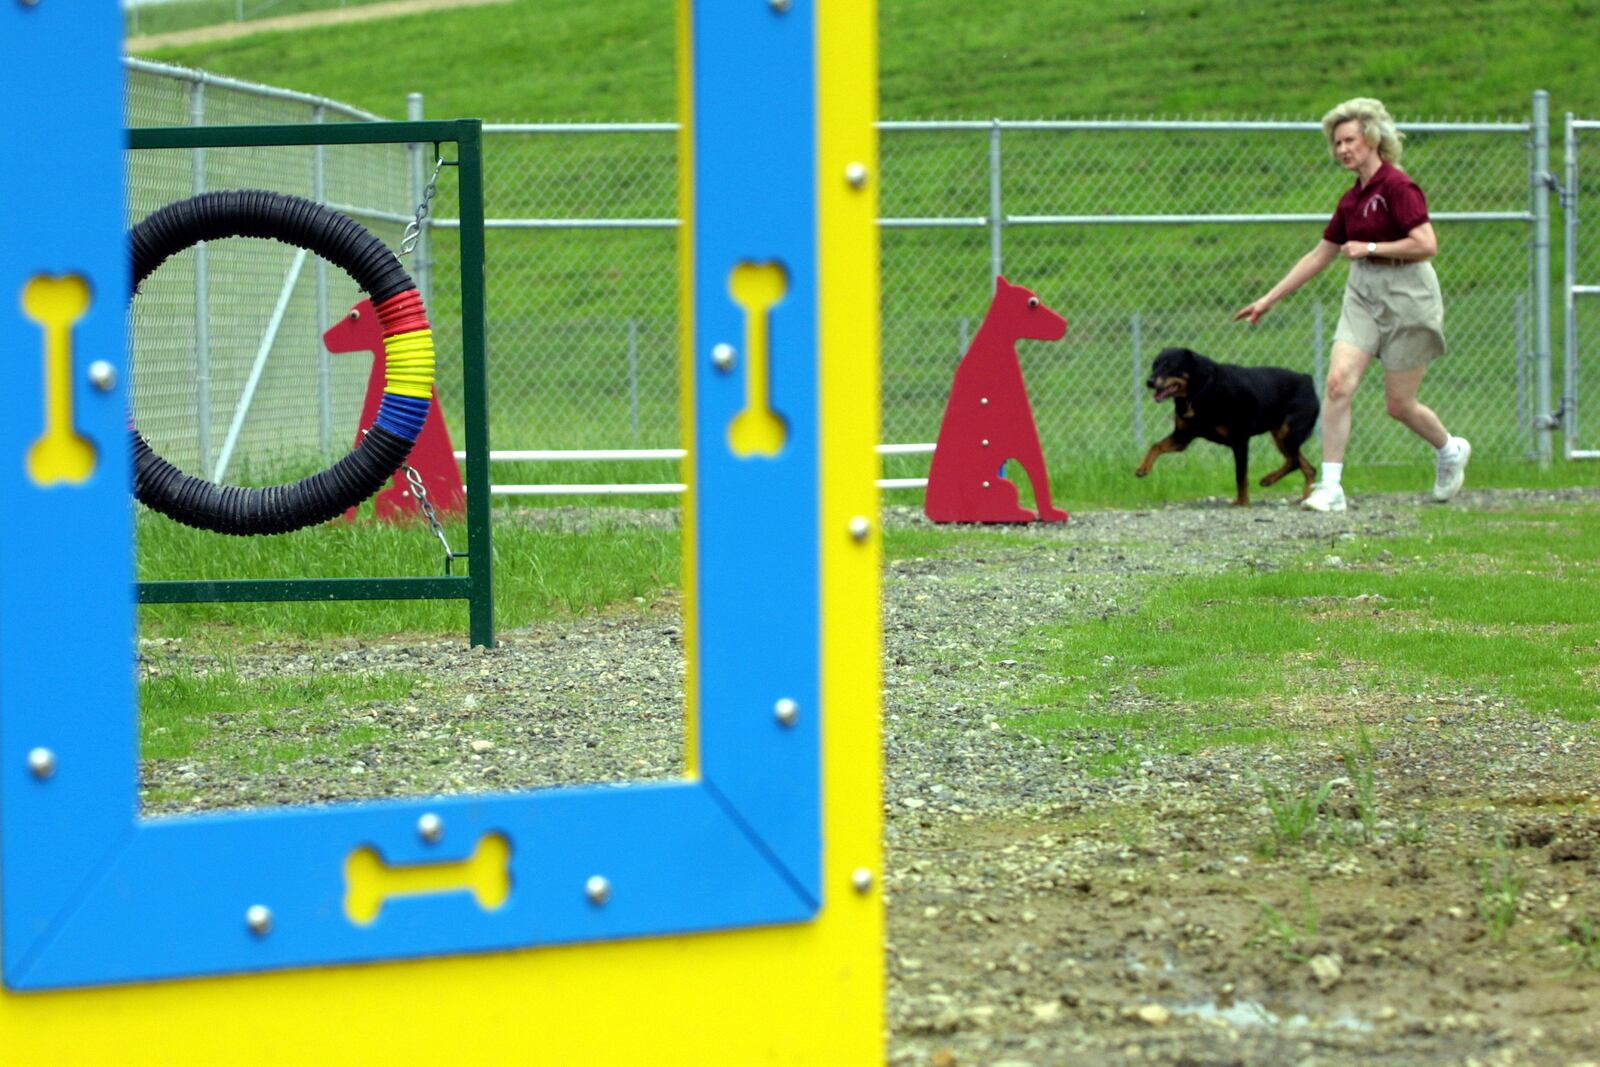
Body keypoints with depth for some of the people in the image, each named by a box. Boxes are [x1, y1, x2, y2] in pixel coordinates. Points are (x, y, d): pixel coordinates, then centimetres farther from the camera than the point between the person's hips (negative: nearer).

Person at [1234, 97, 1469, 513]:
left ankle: (1451, 450, 33)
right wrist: (1268, 300, 18)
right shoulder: (1351, 200, 9)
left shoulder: (1397, 186, -14)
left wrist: (1370, 248, -15)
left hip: (1407, 297, -7)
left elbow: (1426, 244, -23)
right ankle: (1330, 486, -11)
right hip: (1363, 295, 7)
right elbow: (1319, 256, 17)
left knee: (1399, 404, 3)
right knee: (1338, 382, -11)